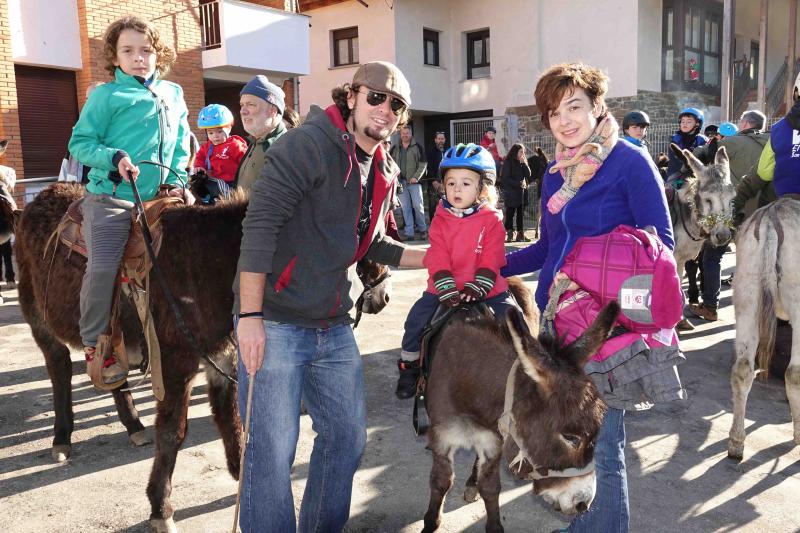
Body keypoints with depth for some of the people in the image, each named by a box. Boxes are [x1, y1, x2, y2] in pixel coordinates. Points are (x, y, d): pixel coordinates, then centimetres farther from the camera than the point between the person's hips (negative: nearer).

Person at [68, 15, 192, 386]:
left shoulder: (174, 95, 13)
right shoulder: (105, 96, -2)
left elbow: (180, 146, 19)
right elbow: (80, 143, -2)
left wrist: (177, 181, 6)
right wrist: (114, 158, -19)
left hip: (155, 199, 5)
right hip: (110, 198, -5)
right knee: (103, 268, -15)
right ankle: (94, 345, 3)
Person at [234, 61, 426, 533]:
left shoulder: (384, 172, 11)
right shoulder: (307, 144, -13)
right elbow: (259, 225, -20)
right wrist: (250, 316, -24)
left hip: (335, 329, 8)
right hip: (275, 323, -8)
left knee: (348, 436, 16)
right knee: (273, 449, -1)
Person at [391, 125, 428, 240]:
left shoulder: (417, 147, 3)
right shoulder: (395, 149, 11)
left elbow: (423, 163, -2)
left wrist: (416, 177, -12)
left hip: (414, 182, -3)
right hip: (401, 182, 3)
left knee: (417, 206, -4)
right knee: (405, 208, 2)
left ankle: (422, 229, 12)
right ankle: (409, 233, 5)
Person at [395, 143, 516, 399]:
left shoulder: (492, 219, -5)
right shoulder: (440, 220, 0)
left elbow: (491, 260, -11)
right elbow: (438, 260, -8)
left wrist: (477, 287, -23)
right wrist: (447, 289, -20)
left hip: (485, 289, -1)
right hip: (444, 288, 1)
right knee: (416, 318, -11)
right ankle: (409, 366, 11)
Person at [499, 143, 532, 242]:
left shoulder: (523, 162, 15)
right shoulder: (508, 162, -5)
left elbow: (528, 174, 6)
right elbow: (505, 178, -10)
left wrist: (524, 163, -5)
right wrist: (519, 183, -15)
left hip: (522, 192, 6)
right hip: (511, 193, -6)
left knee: (520, 214, 7)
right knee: (510, 213, -4)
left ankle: (520, 234, 10)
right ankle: (509, 234, 1)